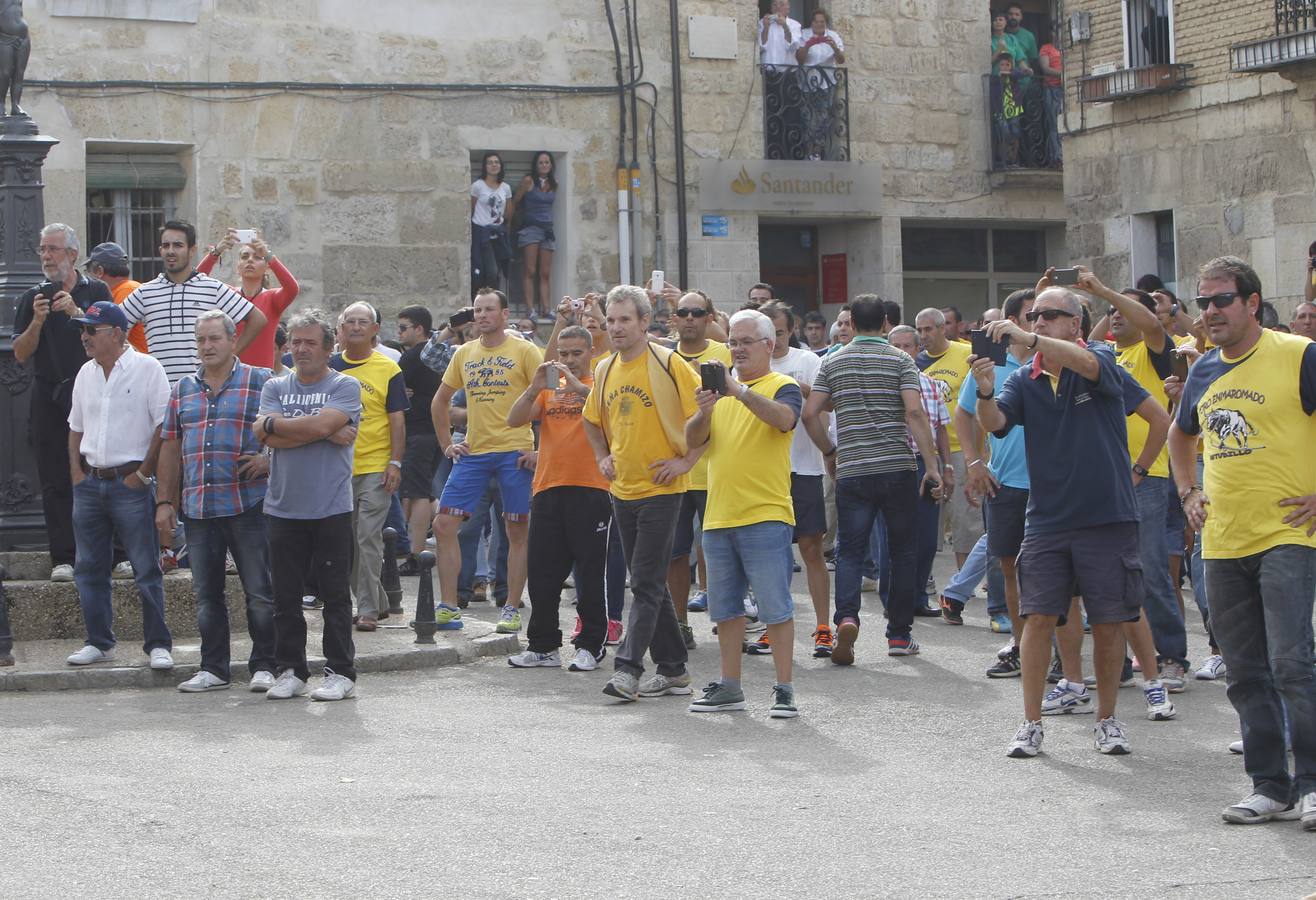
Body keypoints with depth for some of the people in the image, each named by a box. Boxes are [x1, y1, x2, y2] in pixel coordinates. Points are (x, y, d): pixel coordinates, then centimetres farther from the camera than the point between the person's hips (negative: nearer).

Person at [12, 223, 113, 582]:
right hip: (49, 399, 2)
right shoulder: (32, 298, 12)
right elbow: (20, 354, 6)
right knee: (55, 482, -1)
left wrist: (76, 313, -16)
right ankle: (62, 558, 0)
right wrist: (38, 321, -10)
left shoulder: (96, 292, 8)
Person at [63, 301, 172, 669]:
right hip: (90, 483, 6)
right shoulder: (86, 373, 12)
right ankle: (99, 642, 18)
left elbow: (163, 427, -9)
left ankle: (158, 644, 2)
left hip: (130, 482, -6)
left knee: (146, 568, -3)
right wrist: (76, 471, 8)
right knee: (89, 568, 8)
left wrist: (142, 474, -11)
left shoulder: (147, 369, -6)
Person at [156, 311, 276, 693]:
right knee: (207, 595, 9)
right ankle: (213, 669, 16)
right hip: (197, 509, 5)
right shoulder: (183, 390, 15)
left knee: (260, 591, -2)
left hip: (247, 504, -4)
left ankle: (263, 666, 7)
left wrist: (269, 461, -14)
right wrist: (165, 501, 11)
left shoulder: (260, 383, 2)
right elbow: (170, 447, 16)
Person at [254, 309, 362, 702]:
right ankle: (289, 671, 15)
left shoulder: (345, 387, 1)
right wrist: (326, 433, -9)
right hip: (283, 507, 3)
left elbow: (323, 423, -17)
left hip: (331, 509, -3)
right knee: (285, 596, 7)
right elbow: (269, 438, -5)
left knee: (335, 595, 1)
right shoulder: (275, 387, 11)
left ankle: (341, 672, 7)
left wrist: (272, 424, -5)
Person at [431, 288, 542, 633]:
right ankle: (448, 606, 4)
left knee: (518, 532, 1)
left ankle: (512, 609, 11)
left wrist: (540, 447, -11)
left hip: (514, 452, -4)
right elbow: (439, 402, 22)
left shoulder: (525, 351, -3)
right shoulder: (464, 354, 12)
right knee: (444, 525, -3)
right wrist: (447, 444, 14)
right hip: (472, 451, 4)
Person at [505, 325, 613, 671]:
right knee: (542, 572, 7)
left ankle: (591, 646, 7)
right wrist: (535, 388, -11)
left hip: (589, 490, -4)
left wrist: (578, 387, -27)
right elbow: (514, 420, 2)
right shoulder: (548, 390, 15)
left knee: (589, 571, 0)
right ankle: (543, 646, 16)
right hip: (548, 488, 5)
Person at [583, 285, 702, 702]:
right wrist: (603, 458, 14)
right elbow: (593, 420, 26)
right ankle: (673, 670, 18)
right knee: (648, 582, 11)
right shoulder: (605, 370, 9)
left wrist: (686, 461, -13)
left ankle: (628, 667, -12)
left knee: (646, 582, -9)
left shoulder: (668, 364, -11)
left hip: (660, 488, -7)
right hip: (622, 490, 7)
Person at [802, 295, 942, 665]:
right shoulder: (901, 361, -1)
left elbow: (810, 414, 1)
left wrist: (830, 452, 16)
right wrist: (932, 465, -10)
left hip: (852, 471, 1)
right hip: (898, 468, -1)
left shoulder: (832, 363, 6)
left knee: (849, 550, 5)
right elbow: (915, 413, -11)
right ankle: (899, 634, 12)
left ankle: (846, 616, -20)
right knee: (902, 551, 10)